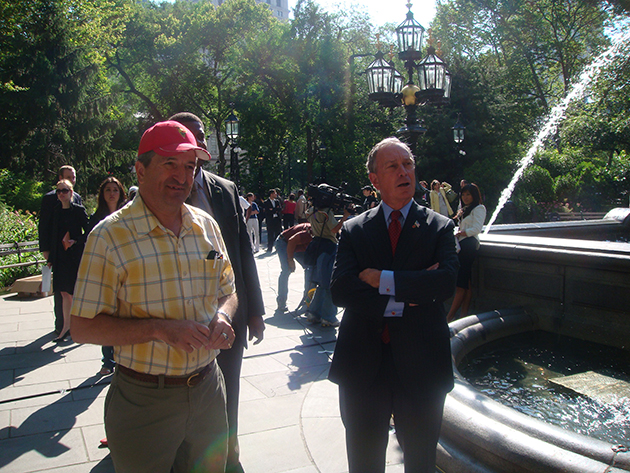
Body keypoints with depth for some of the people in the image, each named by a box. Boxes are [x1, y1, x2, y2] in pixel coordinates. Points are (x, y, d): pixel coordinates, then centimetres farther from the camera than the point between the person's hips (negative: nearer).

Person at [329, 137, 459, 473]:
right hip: (363, 366, 1)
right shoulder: (354, 230, 3)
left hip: (420, 366, 0)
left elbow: (446, 282, -17)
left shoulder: (440, 227, 2)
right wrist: (399, 301, -18)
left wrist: (382, 280, -18)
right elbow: (340, 291, -11)